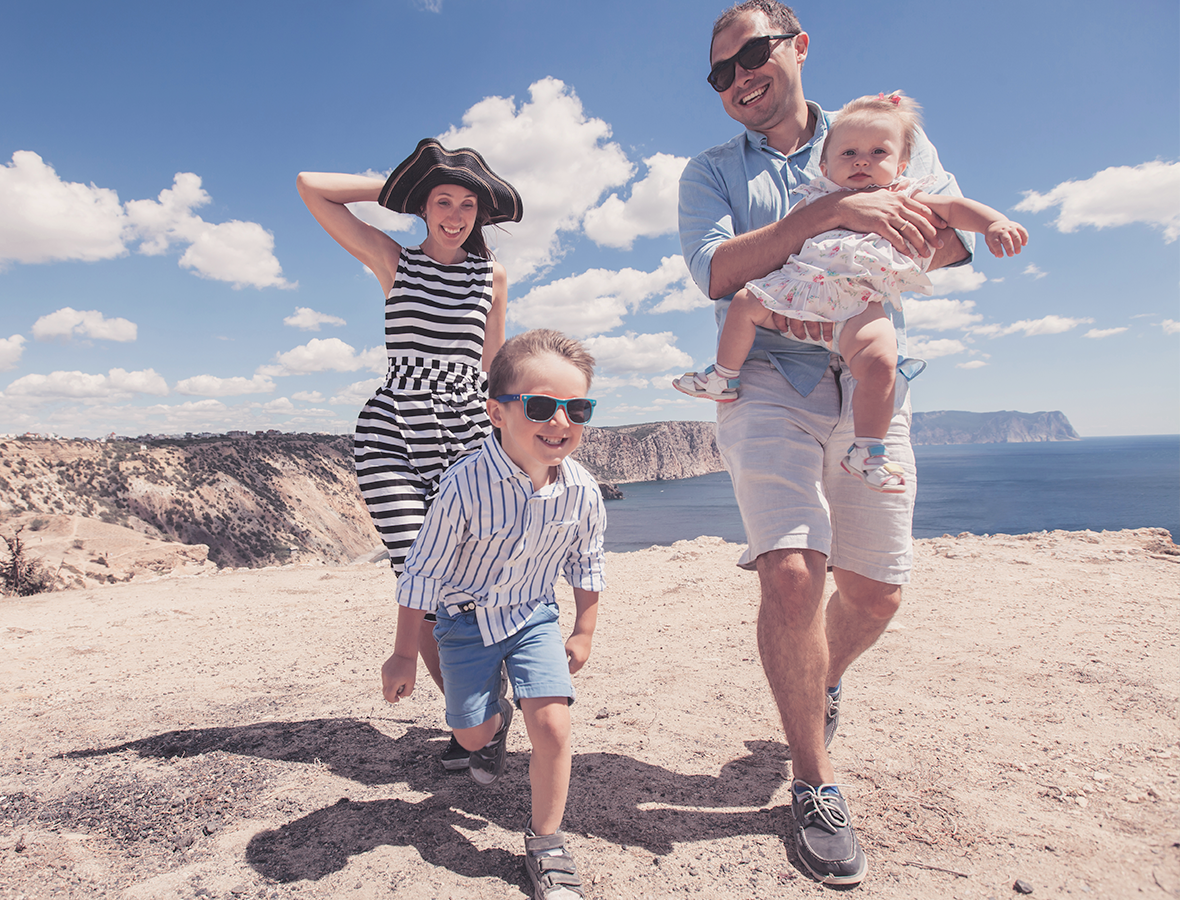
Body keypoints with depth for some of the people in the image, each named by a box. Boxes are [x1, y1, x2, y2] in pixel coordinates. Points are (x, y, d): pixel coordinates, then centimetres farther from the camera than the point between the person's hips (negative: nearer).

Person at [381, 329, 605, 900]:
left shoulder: (582, 491, -21)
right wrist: (404, 655, -10)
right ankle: (495, 725, 51)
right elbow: (421, 575, -19)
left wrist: (583, 634, 7)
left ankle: (545, 843, 14)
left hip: (534, 616, 1)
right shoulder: (465, 486, -32)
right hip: (466, 618, -1)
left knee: (552, 726, -13)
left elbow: (586, 566, -1)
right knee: (469, 734, 10)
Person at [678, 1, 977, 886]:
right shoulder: (711, 172, 11)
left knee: (875, 592, 7)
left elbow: (953, 237, 4)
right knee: (791, 571, -19)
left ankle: (824, 680, 41)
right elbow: (718, 271, -8)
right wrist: (832, 211, -18)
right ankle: (815, 783, 3)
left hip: (871, 385, 3)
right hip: (767, 382, -2)